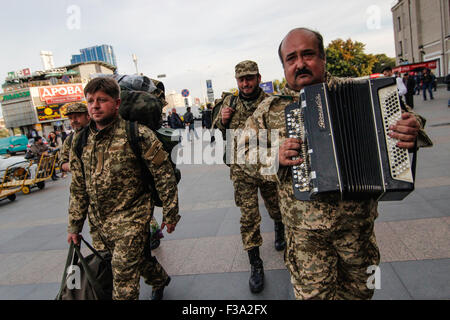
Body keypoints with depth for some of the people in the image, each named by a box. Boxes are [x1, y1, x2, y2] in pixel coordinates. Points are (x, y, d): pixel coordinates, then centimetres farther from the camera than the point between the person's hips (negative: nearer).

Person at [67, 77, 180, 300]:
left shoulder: (137, 135, -16)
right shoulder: (81, 141, 2)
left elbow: (165, 176, -12)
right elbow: (78, 188, 10)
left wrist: (170, 214, -9)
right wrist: (74, 226, 11)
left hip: (131, 220, -6)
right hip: (100, 223, 6)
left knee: (124, 275, -3)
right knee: (139, 258, 23)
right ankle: (160, 280, 52)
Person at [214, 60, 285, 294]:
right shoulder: (229, 102, 3)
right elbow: (218, 132, 13)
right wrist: (222, 120, -8)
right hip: (242, 170, 1)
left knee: (276, 207, 19)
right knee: (248, 216, 1)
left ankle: (279, 229, 54)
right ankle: (255, 264, 15)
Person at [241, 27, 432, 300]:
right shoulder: (269, 109, -1)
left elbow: (395, 113, 7)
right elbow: (244, 153, 4)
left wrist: (412, 131, -16)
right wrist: (274, 155, -16)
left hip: (357, 219, 2)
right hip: (304, 227, -1)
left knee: (360, 287, 20)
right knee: (314, 292, 10)